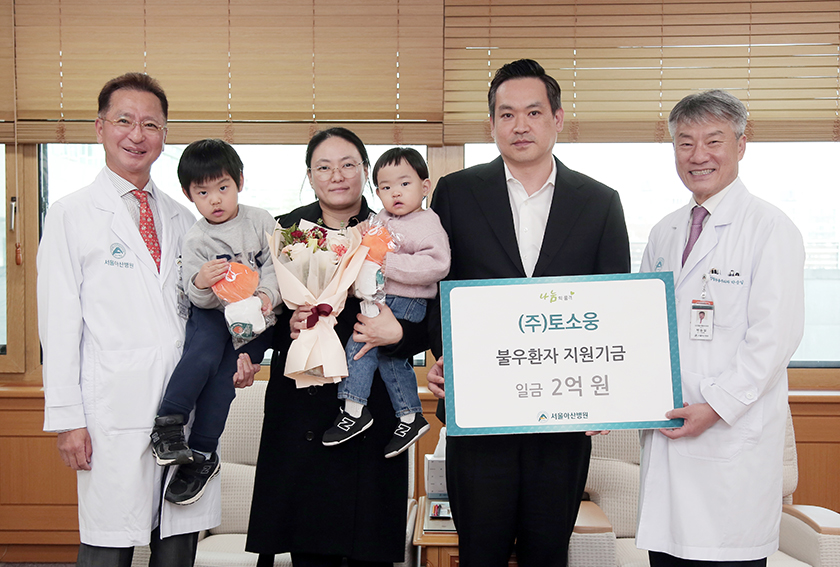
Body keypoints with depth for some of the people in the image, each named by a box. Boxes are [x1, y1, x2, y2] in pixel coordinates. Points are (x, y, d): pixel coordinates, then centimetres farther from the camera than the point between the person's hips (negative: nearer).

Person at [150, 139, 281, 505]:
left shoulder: (260, 221, 2)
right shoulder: (196, 240, 0)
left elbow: (277, 265, 1)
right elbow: (198, 298, -6)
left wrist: (267, 294, -17)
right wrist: (200, 284, -29)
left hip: (254, 316, -1)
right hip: (212, 312, 1)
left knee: (224, 375, -15)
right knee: (202, 356, -28)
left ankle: (201, 454, -7)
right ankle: (167, 424, -20)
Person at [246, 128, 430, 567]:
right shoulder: (285, 231, 8)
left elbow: (428, 327, 2)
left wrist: (398, 334, -17)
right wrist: (286, 328, -11)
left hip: (371, 411, -1)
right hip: (299, 410, 1)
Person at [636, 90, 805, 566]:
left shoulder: (771, 228, -4)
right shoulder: (664, 234, 16)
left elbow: (775, 337, -11)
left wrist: (715, 407, -17)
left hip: (733, 435, -6)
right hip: (664, 435, 6)